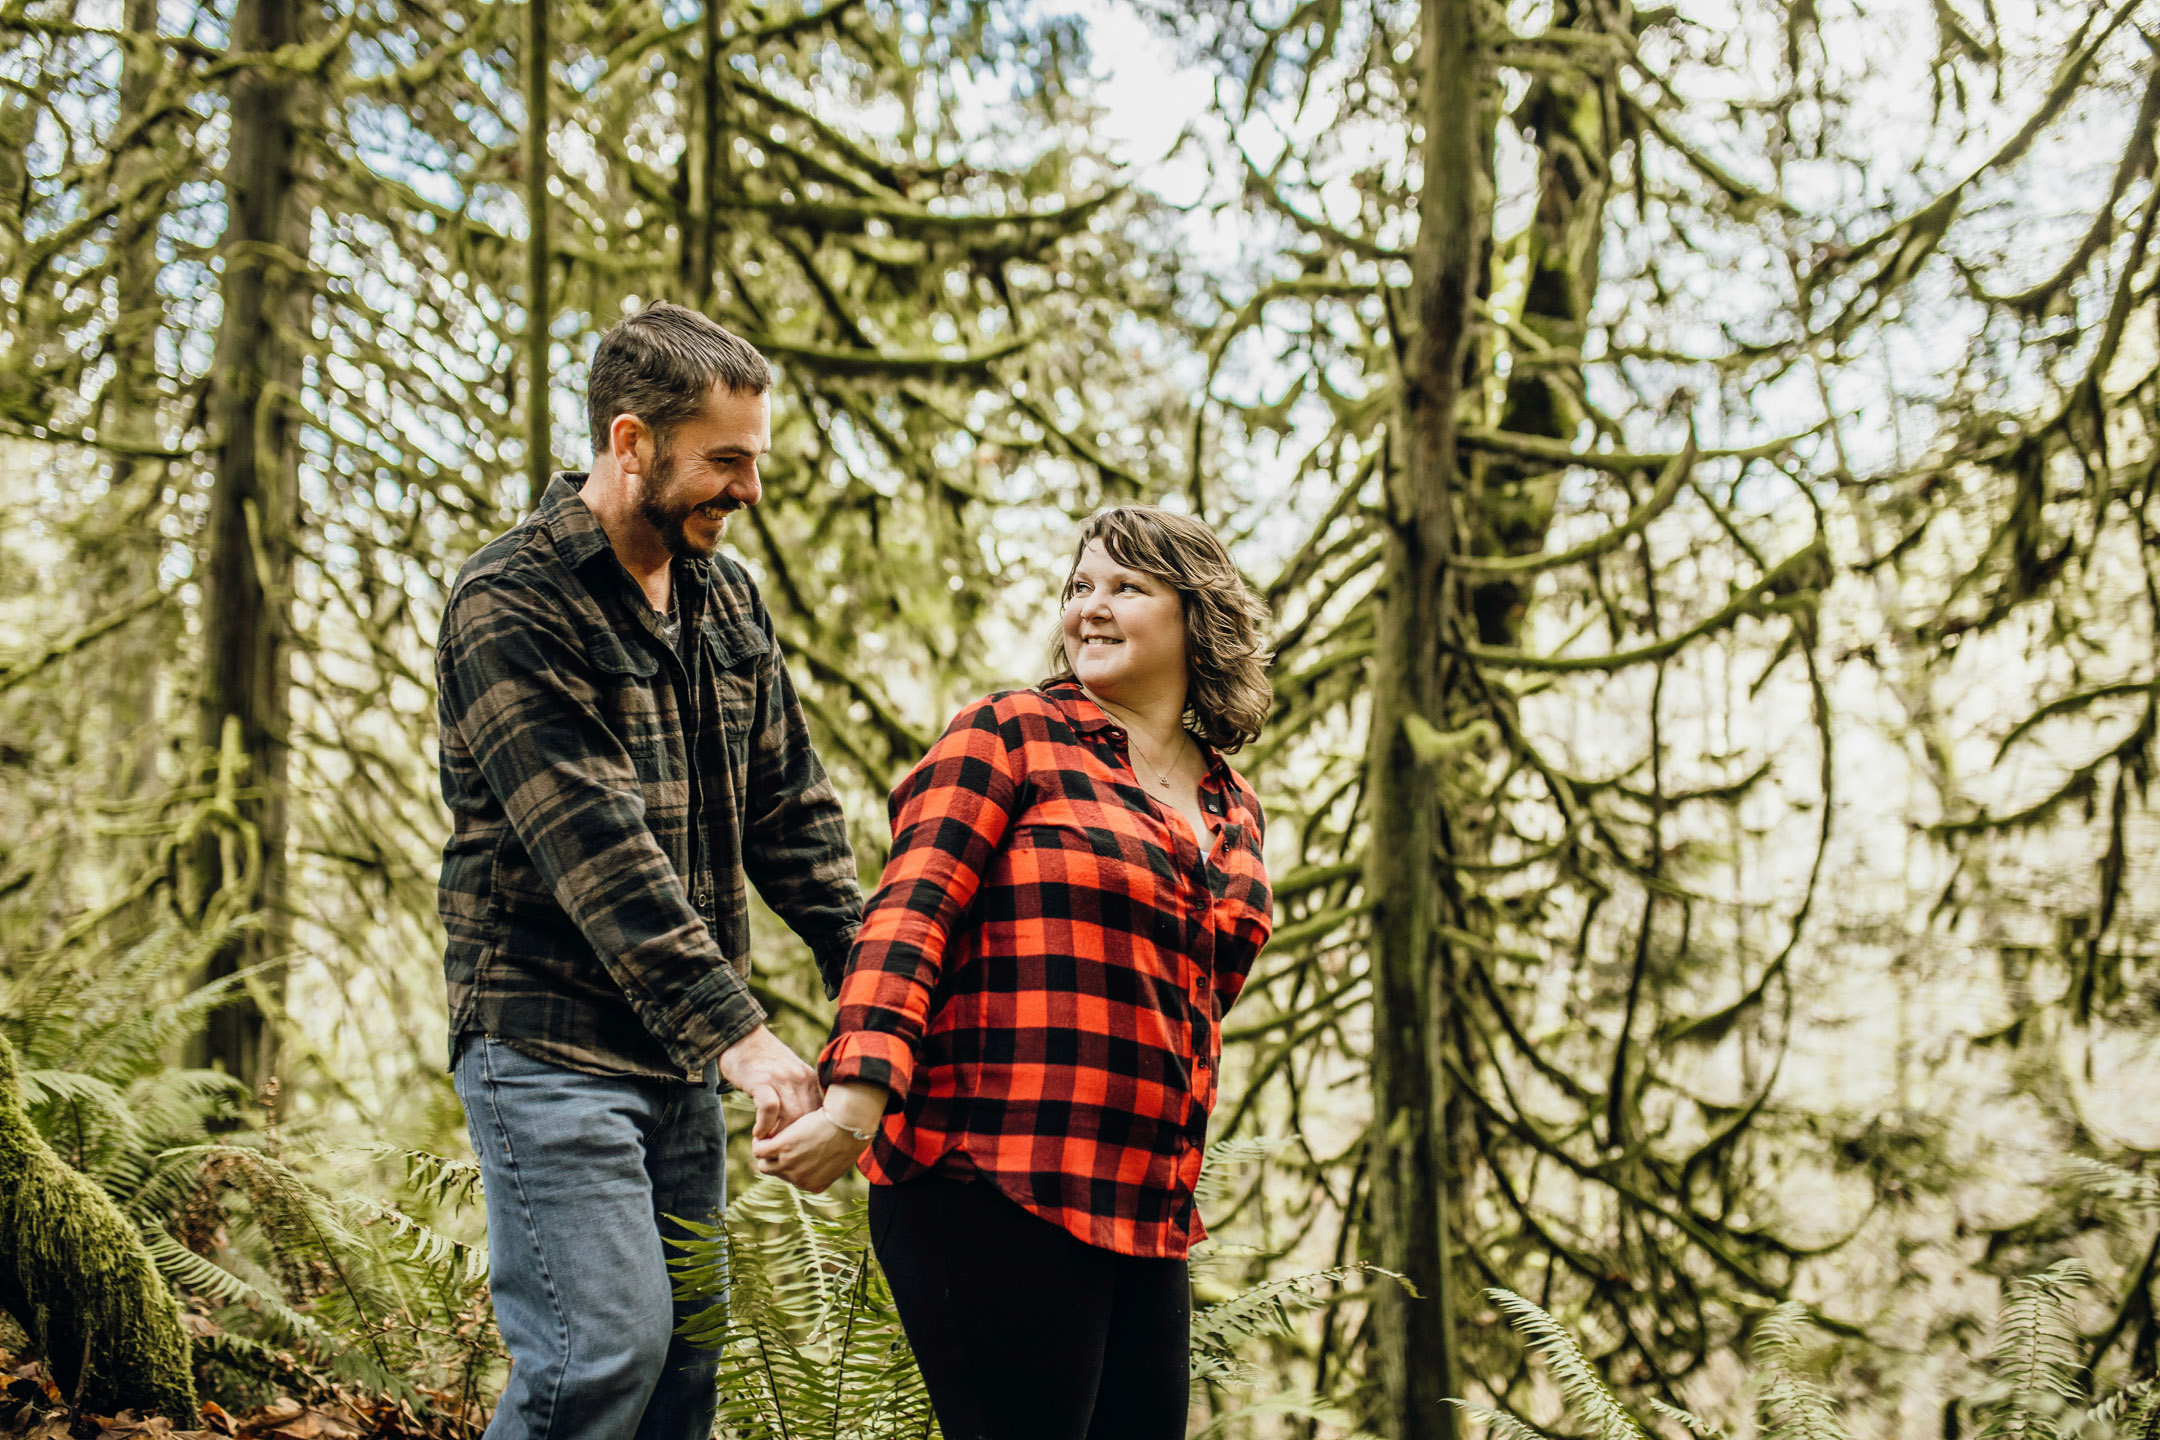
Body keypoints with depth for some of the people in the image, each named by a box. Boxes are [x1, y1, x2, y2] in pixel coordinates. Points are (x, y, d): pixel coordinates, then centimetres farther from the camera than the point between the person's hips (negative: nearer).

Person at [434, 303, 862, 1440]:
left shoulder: (727, 599, 11)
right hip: (550, 1044, -7)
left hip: (682, 1049, 8)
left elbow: (788, 804, 15)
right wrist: (739, 1034, -28)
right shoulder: (512, 607, -13)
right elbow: (597, 849, -22)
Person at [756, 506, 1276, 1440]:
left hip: (1144, 1212, 7)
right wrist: (860, 1096, -24)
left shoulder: (1232, 812, 19)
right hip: (992, 1188, -6)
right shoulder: (1012, 735, 2)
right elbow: (910, 915, -10)